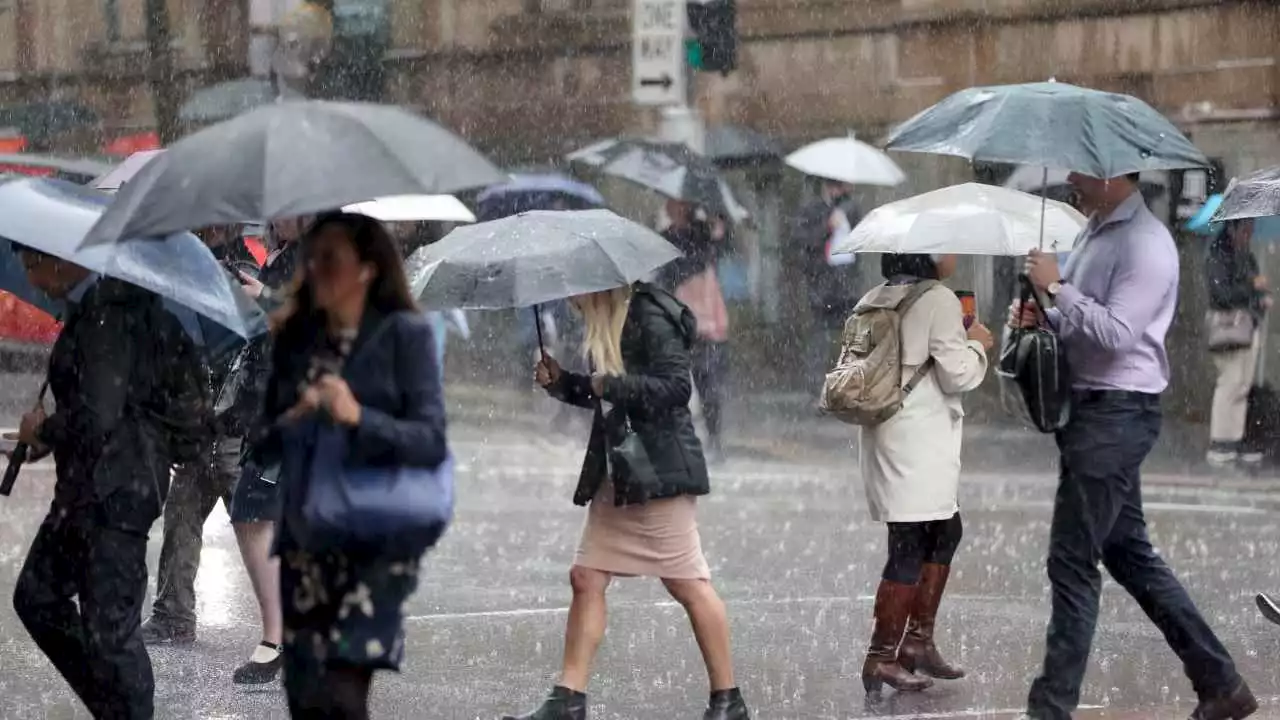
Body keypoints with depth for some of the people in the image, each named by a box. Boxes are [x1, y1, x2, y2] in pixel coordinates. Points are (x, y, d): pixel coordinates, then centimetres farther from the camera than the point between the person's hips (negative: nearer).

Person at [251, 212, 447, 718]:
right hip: (304, 545, 5)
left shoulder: (404, 334, -3)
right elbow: (261, 449, 10)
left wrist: (358, 418, -24)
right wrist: (288, 424, -10)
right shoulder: (295, 339, 9)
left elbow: (431, 441, -11)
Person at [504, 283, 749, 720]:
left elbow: (676, 386, -21)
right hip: (617, 477, 10)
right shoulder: (607, 327, 15)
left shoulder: (650, 319, -13)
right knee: (586, 577, 5)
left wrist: (612, 385, -21)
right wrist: (560, 382, 11)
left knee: (687, 584, -4)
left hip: (660, 472, -10)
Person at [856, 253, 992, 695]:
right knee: (911, 548, -5)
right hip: (919, 438, -9)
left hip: (888, 433, 9)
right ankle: (881, 658, -4)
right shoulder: (938, 299, -11)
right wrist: (977, 345, 6)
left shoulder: (875, 301, 12)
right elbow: (956, 375, -12)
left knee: (945, 532, 18)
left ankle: (918, 639, 17)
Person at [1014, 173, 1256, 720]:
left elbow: (1116, 334, -24)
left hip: (1116, 413, -10)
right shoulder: (1096, 233, 14)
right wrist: (1041, 318, 6)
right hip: (1090, 408, 10)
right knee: (1129, 553, 15)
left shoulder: (1144, 243, -16)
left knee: (1072, 562, -6)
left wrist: (1056, 289, -20)